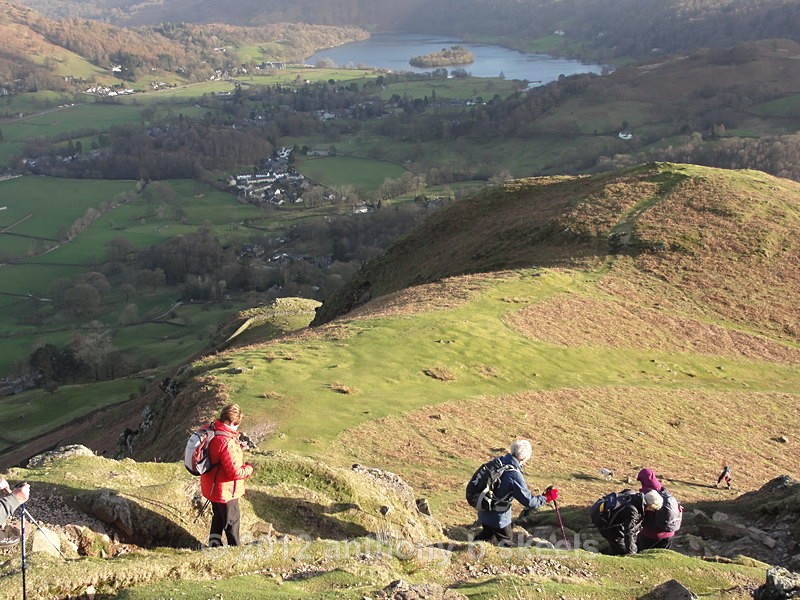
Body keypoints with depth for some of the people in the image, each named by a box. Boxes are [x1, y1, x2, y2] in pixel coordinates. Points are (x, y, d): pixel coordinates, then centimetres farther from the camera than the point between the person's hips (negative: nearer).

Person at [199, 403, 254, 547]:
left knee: (218, 516, 28)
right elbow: (235, 472, -29)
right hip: (225, 491, -8)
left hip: (211, 487, 8)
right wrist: (249, 469, -11)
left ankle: (214, 543, 41)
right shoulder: (227, 443, -33)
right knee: (232, 521, 14)